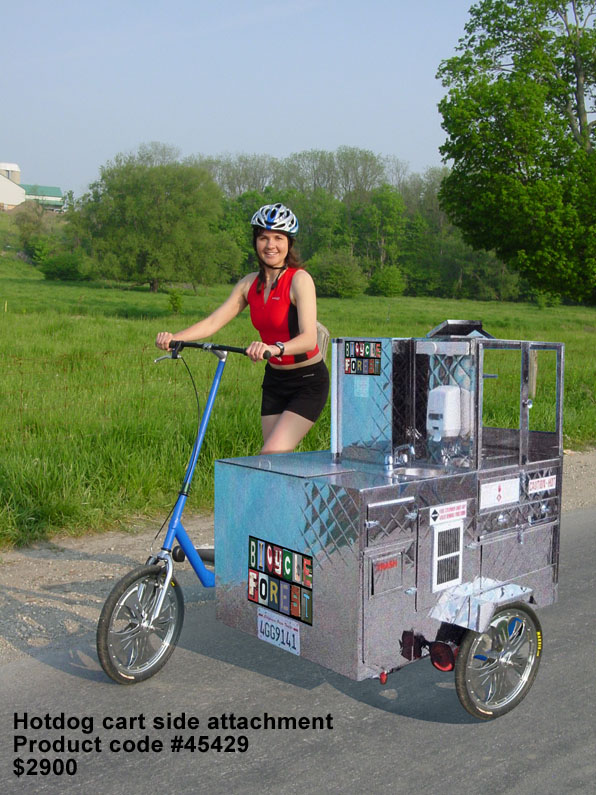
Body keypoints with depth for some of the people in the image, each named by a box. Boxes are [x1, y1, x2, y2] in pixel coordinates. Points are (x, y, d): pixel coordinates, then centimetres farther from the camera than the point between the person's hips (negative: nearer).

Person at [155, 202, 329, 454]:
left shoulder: (300, 279, -15)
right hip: (274, 380, 6)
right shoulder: (250, 283, 3)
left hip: (308, 381, -6)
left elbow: (309, 338, -28)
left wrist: (275, 348, -48)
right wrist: (174, 337, -22)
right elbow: (213, 321, -5)